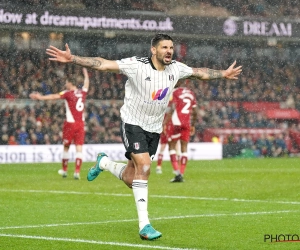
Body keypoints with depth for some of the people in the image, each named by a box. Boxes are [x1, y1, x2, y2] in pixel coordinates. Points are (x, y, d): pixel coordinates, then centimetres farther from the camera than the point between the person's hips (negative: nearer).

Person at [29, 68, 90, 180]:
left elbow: (55, 96, -17)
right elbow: (86, 83, 28)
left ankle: (64, 170, 23)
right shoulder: (82, 92, 8)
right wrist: (85, 73, 46)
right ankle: (77, 172, -13)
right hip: (81, 123, 4)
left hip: (70, 123, -4)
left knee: (66, 147, 12)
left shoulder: (68, 93, -7)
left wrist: (40, 97, -20)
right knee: (79, 147, -2)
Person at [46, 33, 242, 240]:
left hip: (154, 129, 6)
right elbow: (103, 64, -26)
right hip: (133, 123, -5)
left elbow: (199, 72, 18)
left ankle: (104, 163, 40)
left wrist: (223, 74, 27)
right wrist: (72, 59, -36)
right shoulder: (137, 65, -19)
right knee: (144, 166, -23)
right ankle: (144, 225, -18)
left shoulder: (176, 69, -2)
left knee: (130, 179, 6)